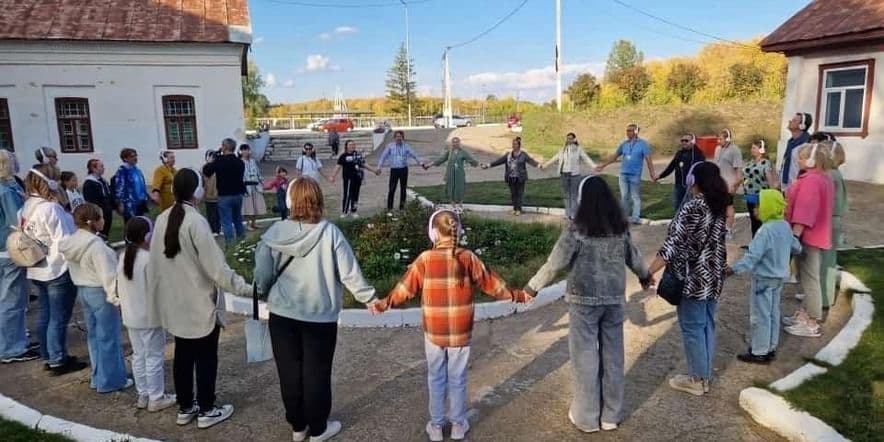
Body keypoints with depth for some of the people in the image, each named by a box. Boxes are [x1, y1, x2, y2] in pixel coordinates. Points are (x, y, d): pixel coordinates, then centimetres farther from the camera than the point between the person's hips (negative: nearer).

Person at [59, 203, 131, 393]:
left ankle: (98, 377, 28)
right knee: (108, 338, 2)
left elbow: (75, 269, 11)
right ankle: (110, 380, 10)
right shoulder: (96, 245, -24)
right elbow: (107, 275, -24)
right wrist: (116, 296, -18)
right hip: (100, 293, -9)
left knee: (94, 335, 18)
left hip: (83, 290, 9)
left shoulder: (71, 242, 3)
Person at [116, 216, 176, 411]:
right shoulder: (149, 259, -21)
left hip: (131, 317, 8)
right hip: (150, 317, -8)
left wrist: (126, 306, 20)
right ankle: (156, 398, 11)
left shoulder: (124, 257, 4)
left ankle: (143, 395, 26)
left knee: (138, 356, 16)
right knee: (154, 357, 3)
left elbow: (120, 289, 10)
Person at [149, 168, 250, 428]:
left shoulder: (162, 220, 1)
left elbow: (155, 263, 9)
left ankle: (185, 408, 30)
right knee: (205, 358, 8)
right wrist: (245, 288, -19)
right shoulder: (196, 221, -21)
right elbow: (216, 266, -23)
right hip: (200, 303, -7)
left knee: (182, 355, 17)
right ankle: (206, 411, 20)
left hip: (175, 303, 7)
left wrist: (159, 295, 20)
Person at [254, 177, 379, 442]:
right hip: (320, 316, -2)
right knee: (316, 372, 12)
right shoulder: (329, 233, -14)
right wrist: (370, 299, 2)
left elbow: (262, 275, -3)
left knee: (289, 371, 16)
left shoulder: (276, 232, -8)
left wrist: (265, 293, 19)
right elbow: (350, 273, -12)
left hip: (282, 314, 2)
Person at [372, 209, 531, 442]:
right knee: (457, 379, 15)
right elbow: (490, 282, 1)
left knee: (436, 379, 15)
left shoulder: (425, 259, -11)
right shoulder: (468, 257, -8)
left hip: (434, 332, 0)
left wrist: (385, 303, 12)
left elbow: (407, 286, -3)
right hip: (460, 332, 1)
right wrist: (515, 295, 16)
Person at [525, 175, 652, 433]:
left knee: (586, 356, 7)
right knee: (613, 355, 14)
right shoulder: (620, 229, 1)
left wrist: (533, 286, 0)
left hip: (584, 300, -5)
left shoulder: (577, 231, -15)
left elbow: (555, 263, -12)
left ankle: (587, 416, 19)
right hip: (614, 299, 5)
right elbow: (633, 256, 15)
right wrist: (645, 276, 35)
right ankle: (612, 414, 27)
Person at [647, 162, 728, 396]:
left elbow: (674, 243, -24)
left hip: (692, 278, -8)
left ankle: (697, 380, 15)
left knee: (692, 328, 4)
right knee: (707, 325, 16)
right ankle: (705, 376, 27)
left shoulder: (693, 208, -19)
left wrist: (649, 271, -23)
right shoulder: (721, 205, 4)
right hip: (713, 276, 8)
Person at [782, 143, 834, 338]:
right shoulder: (824, 179, 13)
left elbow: (805, 212, -27)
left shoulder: (810, 181, -20)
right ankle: (804, 314, 29)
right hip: (816, 235, 11)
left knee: (810, 279, -4)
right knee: (808, 277, 18)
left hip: (808, 237, -11)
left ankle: (812, 324, 4)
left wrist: (794, 236, -28)